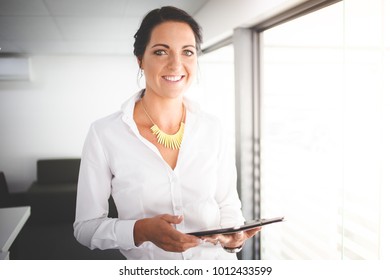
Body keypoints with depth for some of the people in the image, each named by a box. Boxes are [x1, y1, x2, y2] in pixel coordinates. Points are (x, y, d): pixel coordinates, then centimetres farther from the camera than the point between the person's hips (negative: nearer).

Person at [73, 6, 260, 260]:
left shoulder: (213, 129, -8)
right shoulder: (104, 134, -16)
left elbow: (228, 206, -1)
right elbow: (86, 226, -11)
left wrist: (233, 237, -21)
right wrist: (142, 230, -27)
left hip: (216, 260, 3)